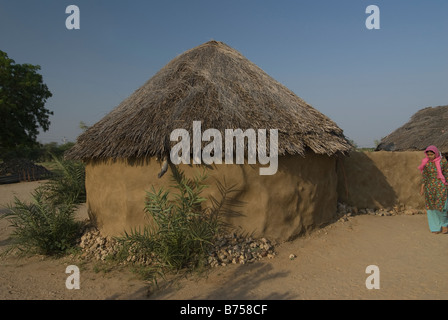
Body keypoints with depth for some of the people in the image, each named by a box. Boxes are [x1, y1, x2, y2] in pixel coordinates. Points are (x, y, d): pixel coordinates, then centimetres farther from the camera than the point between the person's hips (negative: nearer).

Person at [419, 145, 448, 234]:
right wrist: (422, 187, 0)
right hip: (430, 187, 3)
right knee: (432, 207, 4)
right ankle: (436, 227, 17)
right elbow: (424, 175, 3)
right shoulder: (426, 162, -1)